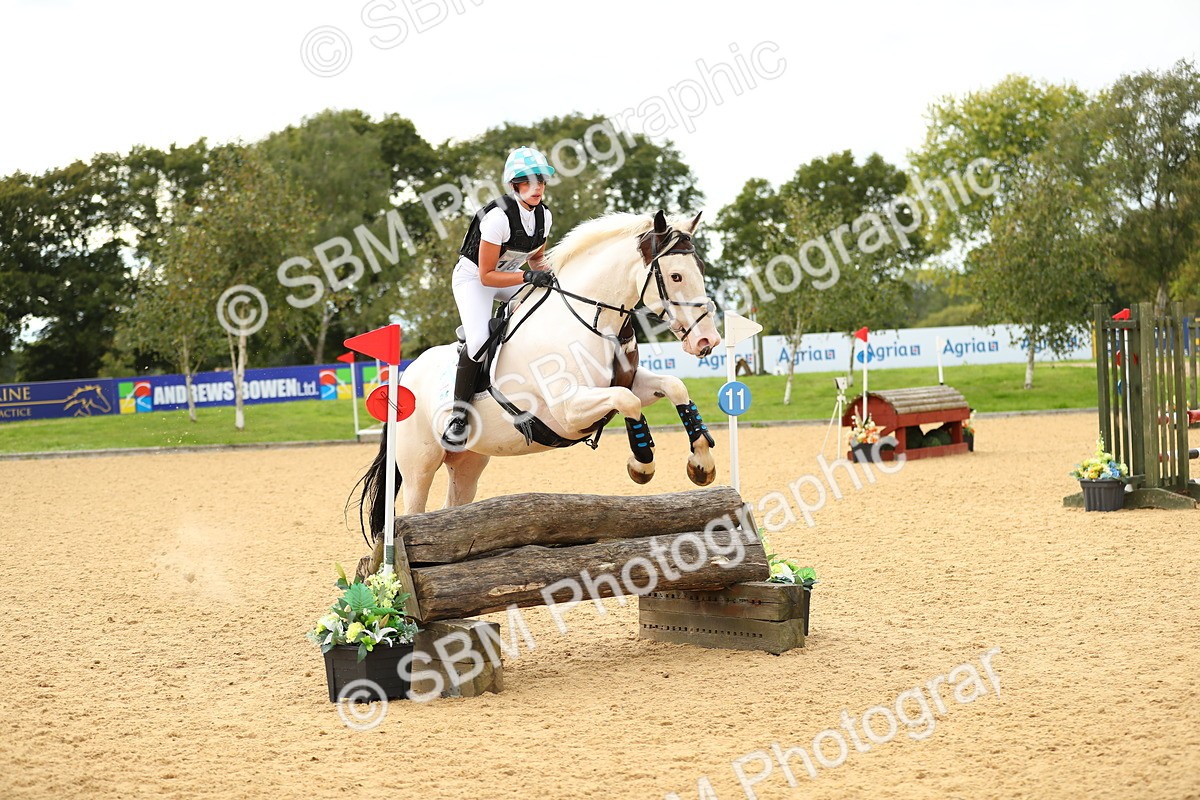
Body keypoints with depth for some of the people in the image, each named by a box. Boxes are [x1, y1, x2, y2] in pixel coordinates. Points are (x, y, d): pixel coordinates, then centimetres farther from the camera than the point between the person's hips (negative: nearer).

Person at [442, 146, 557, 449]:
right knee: (478, 341, -30)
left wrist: (545, 271, -12)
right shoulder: (499, 217, -28)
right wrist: (528, 277, -33)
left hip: (510, 275, 7)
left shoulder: (544, 215, -6)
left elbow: (537, 257, 10)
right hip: (473, 277, -7)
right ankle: (459, 413, -17)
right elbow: (486, 276, -26)